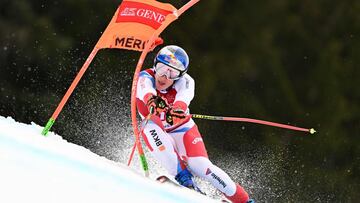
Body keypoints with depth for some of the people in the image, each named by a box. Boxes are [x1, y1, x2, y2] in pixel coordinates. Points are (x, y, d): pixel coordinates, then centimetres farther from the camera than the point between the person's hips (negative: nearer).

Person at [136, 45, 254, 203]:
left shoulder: (184, 81, -22)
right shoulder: (146, 78, -23)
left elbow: (184, 96, -46)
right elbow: (146, 91, -47)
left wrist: (178, 109, -69)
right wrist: (152, 100, -71)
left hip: (182, 130, -1)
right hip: (159, 136, 1)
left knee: (201, 166, -23)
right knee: (150, 126, -34)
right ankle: (182, 176, -32)